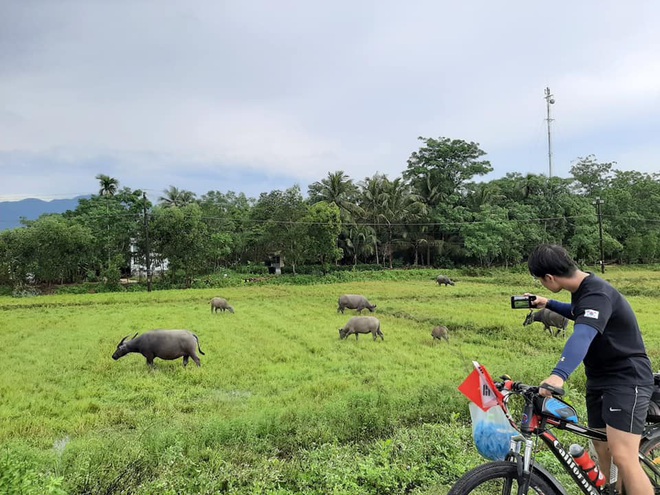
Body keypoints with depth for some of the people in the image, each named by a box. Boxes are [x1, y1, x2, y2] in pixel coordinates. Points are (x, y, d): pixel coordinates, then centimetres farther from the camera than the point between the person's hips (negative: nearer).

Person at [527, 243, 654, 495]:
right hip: (600, 380, 9)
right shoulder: (582, 289, 5)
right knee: (602, 452, 12)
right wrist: (548, 305, 19)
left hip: (626, 380, -9)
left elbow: (583, 336, -44)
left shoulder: (597, 294, -25)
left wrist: (558, 375, -58)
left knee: (622, 457, -15)